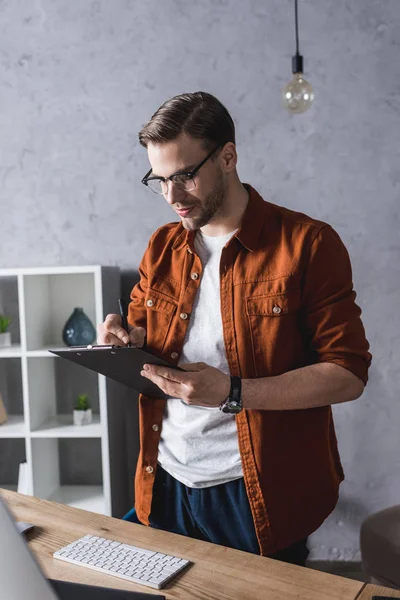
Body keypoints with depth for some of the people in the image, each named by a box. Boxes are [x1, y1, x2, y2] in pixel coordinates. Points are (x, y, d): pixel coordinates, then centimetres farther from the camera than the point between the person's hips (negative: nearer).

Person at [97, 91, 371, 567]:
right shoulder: (162, 248, 6)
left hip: (259, 498, -4)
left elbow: (348, 374, -14)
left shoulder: (308, 244, -12)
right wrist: (126, 342, -8)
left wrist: (232, 393, -24)